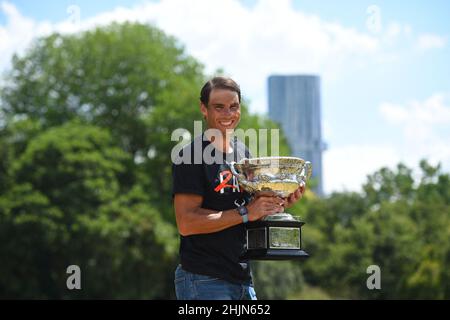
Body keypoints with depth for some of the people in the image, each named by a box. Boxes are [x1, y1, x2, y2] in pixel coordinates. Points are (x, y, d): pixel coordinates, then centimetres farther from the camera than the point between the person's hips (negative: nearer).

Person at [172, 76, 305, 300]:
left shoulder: (243, 152, 15)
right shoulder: (191, 156, -9)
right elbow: (186, 223, -18)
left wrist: (279, 204, 2)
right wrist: (245, 212, -19)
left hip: (242, 279, 8)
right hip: (203, 281, -8)